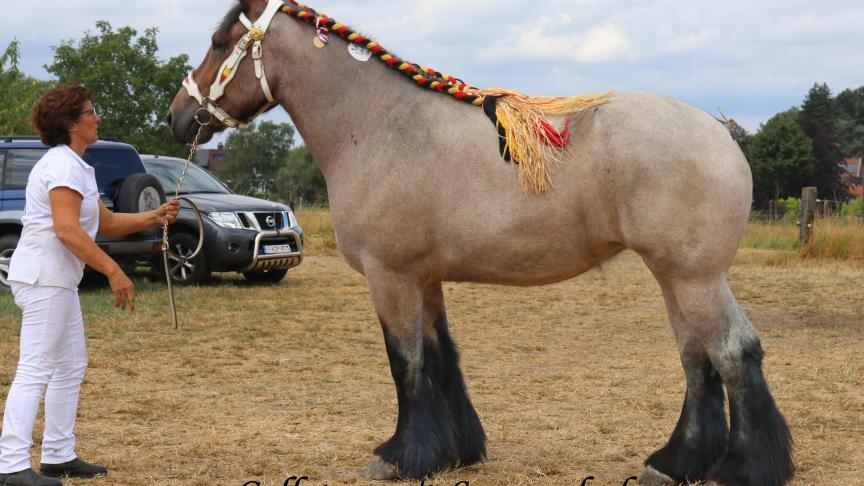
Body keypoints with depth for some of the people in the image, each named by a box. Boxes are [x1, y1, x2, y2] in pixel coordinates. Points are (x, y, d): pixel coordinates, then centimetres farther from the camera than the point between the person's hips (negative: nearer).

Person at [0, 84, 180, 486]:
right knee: (35, 371, -12)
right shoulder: (63, 165, -14)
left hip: (57, 280, 11)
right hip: (43, 278, -11)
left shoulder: (75, 166, 18)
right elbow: (67, 229, -24)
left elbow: (106, 223, 21)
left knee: (71, 368, 15)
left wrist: (153, 217, 9)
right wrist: (113, 271, -25)